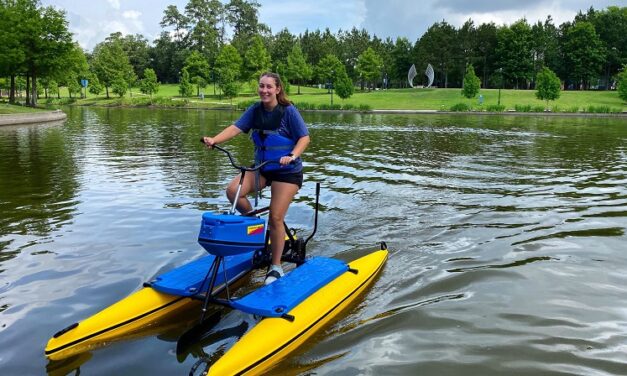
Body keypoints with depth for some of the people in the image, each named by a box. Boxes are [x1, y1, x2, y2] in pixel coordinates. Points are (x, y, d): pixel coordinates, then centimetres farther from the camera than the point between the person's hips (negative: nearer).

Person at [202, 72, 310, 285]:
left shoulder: (288, 111, -13)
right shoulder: (255, 110, 0)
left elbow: (304, 137, -13)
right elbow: (236, 127, -10)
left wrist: (292, 156, -31)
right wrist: (214, 140, -27)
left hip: (287, 171, -5)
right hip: (261, 167, 5)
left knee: (276, 218, -8)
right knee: (233, 190, -18)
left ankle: (276, 267, 8)